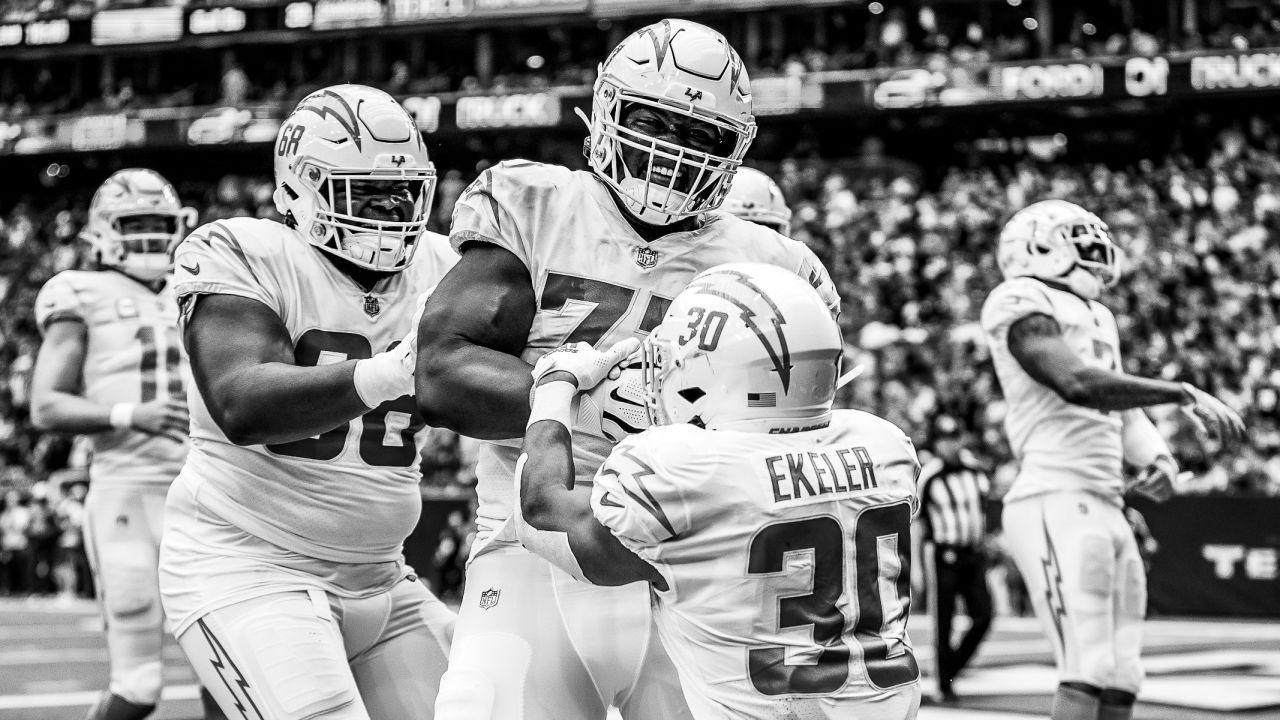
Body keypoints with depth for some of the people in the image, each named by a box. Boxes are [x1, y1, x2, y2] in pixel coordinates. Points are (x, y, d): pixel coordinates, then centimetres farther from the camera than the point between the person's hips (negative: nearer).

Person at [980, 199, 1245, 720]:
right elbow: (1079, 384, -20)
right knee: (1088, 673, -16)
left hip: (1105, 510, 9)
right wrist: (1183, 394, -18)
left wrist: (1159, 461, 2)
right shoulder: (1022, 305, -4)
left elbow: (1126, 415, 24)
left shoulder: (1096, 319, 24)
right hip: (1056, 504, -9)